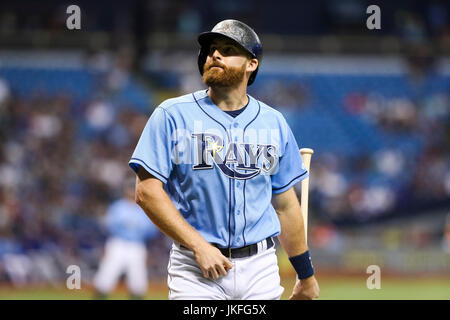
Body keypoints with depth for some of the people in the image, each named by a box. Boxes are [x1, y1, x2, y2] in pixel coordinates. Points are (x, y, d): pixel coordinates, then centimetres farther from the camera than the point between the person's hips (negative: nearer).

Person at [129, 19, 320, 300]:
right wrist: (199, 246, -15)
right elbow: (148, 191, -6)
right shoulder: (172, 116, 0)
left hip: (260, 266, 3)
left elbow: (285, 203, 17)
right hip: (195, 269, -3)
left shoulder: (274, 123, 12)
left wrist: (306, 275, 17)